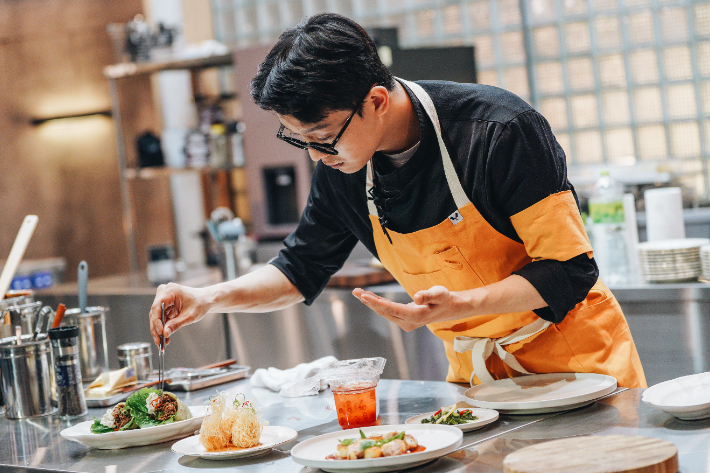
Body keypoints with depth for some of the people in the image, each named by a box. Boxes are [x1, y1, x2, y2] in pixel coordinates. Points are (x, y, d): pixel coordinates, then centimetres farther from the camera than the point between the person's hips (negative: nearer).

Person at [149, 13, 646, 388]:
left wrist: (459, 306, -35)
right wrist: (211, 298, -7)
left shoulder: (500, 128, -24)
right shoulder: (342, 170, -7)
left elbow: (568, 271, -21)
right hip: (475, 372, 5)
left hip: (576, 358, -4)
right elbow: (302, 268, 9)